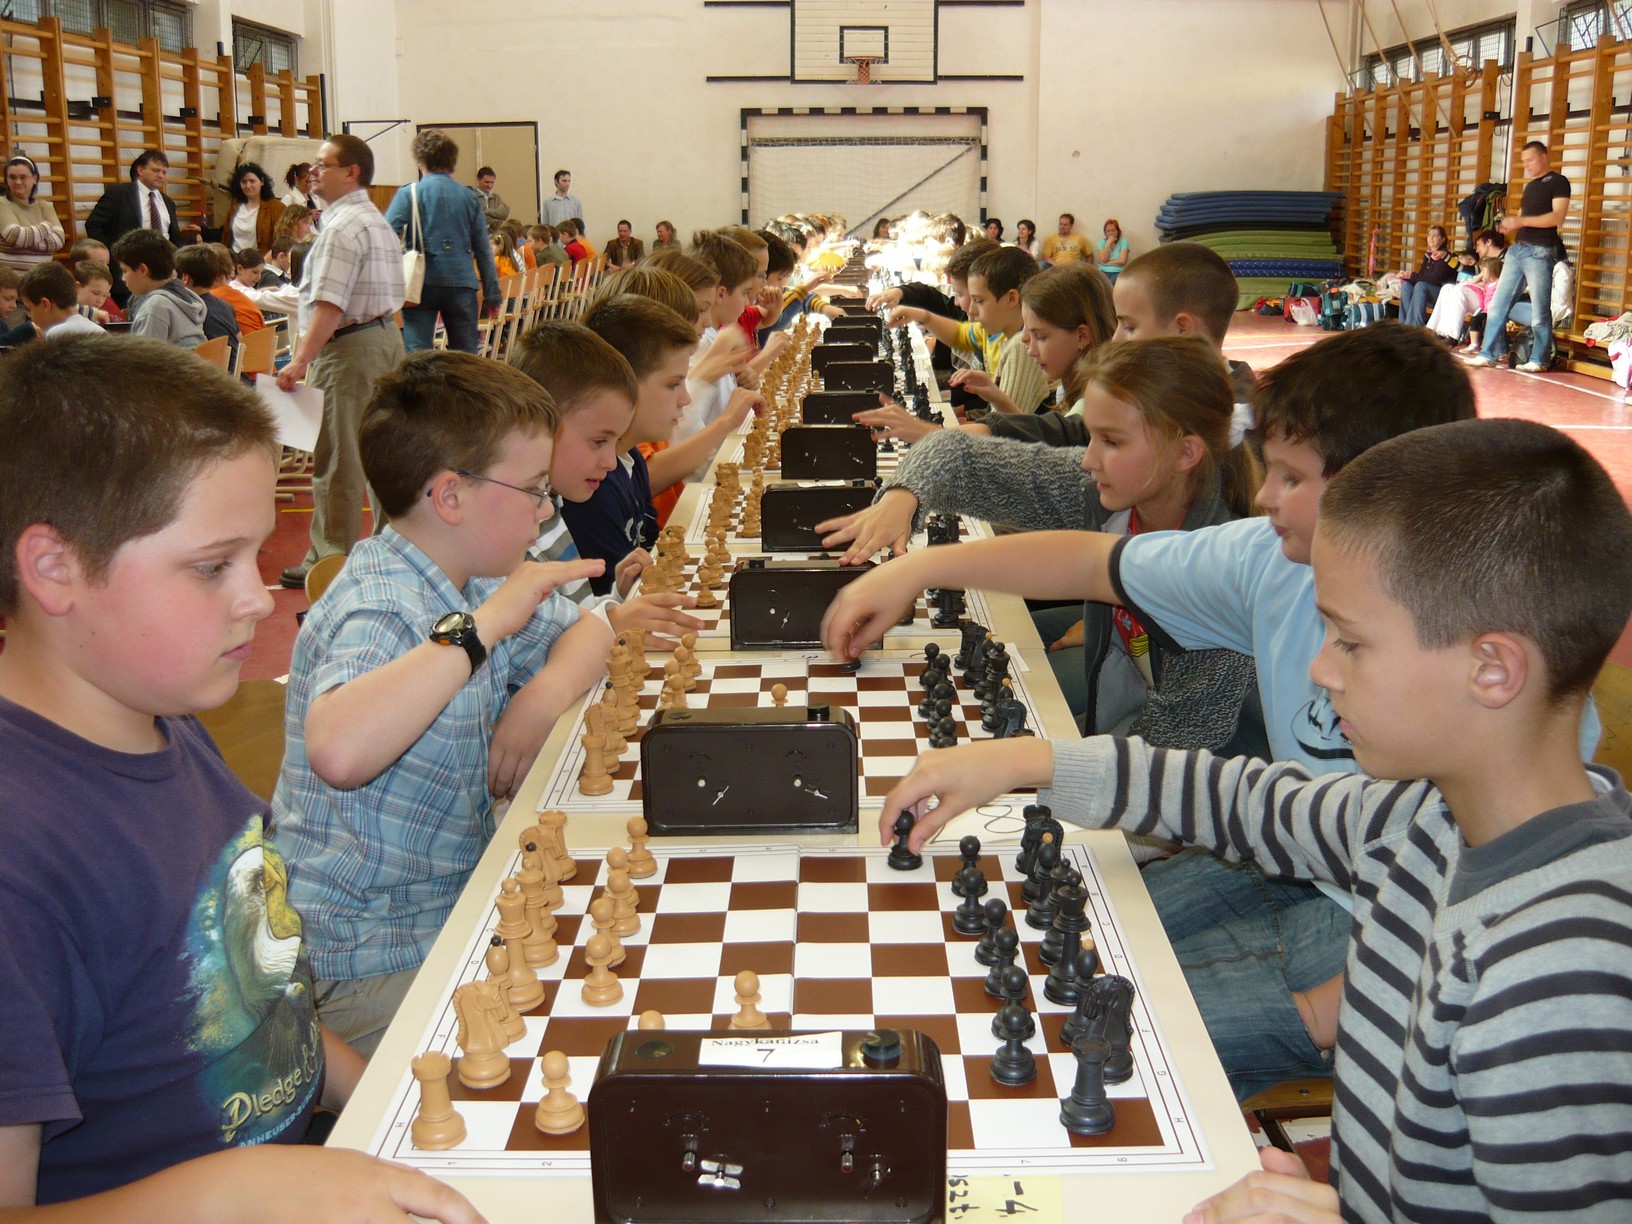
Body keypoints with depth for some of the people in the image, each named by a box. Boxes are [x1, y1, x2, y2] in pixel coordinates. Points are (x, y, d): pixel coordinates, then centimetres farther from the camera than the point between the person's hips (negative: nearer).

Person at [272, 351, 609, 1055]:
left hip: (457, 901, 9)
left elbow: (586, 632, 15)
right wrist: (480, 627, -38)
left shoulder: (477, 586, 3)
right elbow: (337, 752, -46)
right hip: (368, 963, -9)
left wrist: (547, 691, -8)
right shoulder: (377, 609, -25)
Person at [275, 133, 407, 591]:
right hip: (387, 335, 10)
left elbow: (329, 305, -23)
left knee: (337, 458, -4)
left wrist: (300, 360, -26)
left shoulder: (342, 227, -15)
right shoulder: (377, 221, 17)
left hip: (349, 346, -10)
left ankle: (331, 561, 1)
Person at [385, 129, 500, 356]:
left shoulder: (408, 194, -2)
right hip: (462, 284, 2)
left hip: (421, 285, -2)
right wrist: (492, 293, 15)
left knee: (416, 354, -2)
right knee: (466, 356, 11)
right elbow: (483, 249, 9)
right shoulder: (469, 197, 6)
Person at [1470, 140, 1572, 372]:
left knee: (1540, 310, -3)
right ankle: (1490, 353, 6)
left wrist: (1521, 221, -20)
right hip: (1517, 249, 8)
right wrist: (1510, 225, 5)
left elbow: (1558, 217, -14)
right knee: (1498, 303, 3)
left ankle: (1539, 359, 3)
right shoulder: (1530, 185, 21)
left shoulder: (1558, 182, -3)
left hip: (1540, 252, -8)